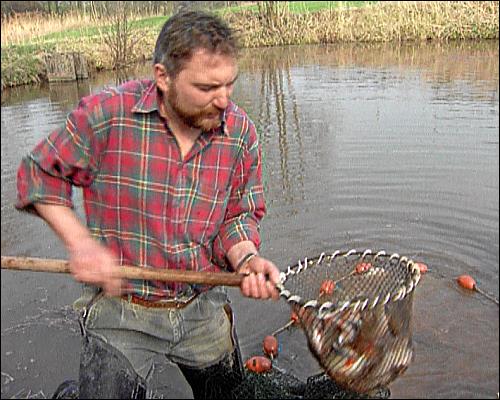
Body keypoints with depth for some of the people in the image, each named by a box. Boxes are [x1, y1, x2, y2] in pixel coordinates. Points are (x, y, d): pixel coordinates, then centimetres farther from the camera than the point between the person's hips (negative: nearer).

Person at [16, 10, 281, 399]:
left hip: (205, 309, 4)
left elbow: (237, 216, 0)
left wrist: (247, 259, -20)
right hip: (120, 312, -3)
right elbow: (40, 173, -4)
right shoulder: (106, 114, -17)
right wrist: (80, 242, -15)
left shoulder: (241, 131, -8)